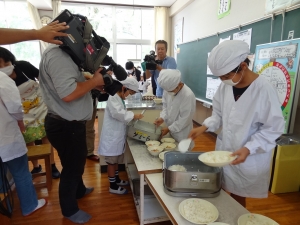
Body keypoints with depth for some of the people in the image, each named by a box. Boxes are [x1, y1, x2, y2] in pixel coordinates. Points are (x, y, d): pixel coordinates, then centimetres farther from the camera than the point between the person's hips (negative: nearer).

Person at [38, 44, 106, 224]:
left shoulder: (63, 54, 11)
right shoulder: (57, 55, -23)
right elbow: (68, 93, -33)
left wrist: (94, 85, 2)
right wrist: (94, 81, -20)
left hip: (71, 123, 11)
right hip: (66, 126, -10)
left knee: (78, 161, 28)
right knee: (72, 166, 9)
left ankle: (79, 190, 53)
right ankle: (70, 210, 33)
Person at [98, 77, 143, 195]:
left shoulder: (120, 98, 13)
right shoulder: (113, 98, -17)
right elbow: (118, 113, -31)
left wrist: (132, 117, -1)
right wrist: (134, 116, -23)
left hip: (118, 135, 9)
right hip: (112, 136, -9)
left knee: (116, 159, 22)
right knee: (111, 161, 4)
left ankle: (116, 179, 38)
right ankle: (113, 186, 18)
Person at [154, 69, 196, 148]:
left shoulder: (188, 96, -27)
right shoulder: (168, 89, -8)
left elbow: (184, 120, -22)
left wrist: (169, 129, -16)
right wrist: (162, 118, -9)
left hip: (182, 134, -6)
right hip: (171, 131, 6)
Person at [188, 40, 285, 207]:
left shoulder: (264, 90, -22)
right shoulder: (225, 86, -6)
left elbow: (274, 128, -15)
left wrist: (248, 149, -25)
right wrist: (205, 126, -11)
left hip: (249, 158, -4)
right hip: (224, 151, 5)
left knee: (238, 196, 14)